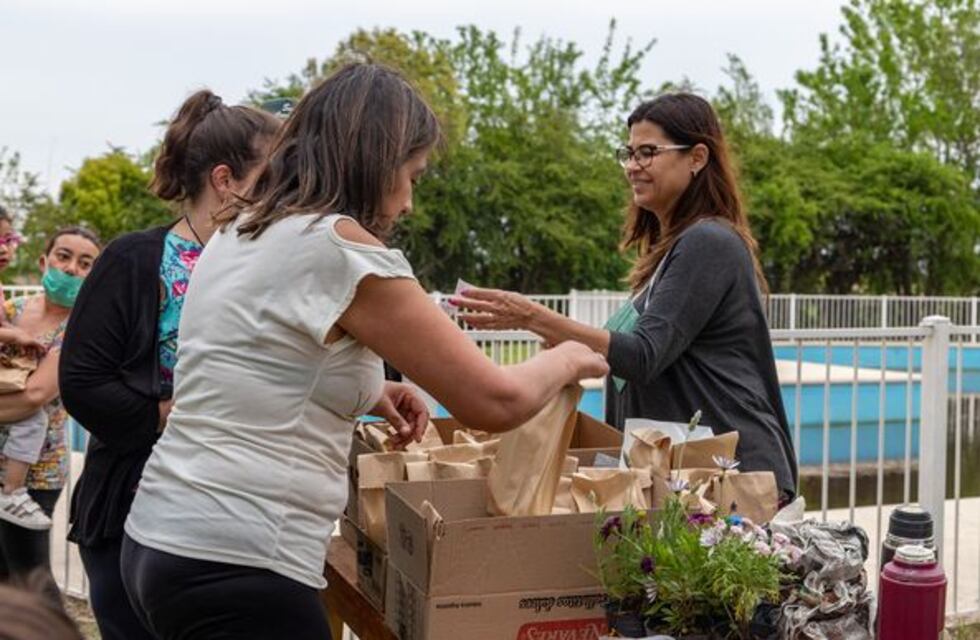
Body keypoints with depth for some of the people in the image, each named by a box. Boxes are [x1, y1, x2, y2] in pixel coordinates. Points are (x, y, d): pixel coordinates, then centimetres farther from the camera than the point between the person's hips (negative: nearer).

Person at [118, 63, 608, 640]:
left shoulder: (237, 234, 9)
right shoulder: (341, 247, -16)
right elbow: (494, 402, -13)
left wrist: (370, 395, 14)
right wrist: (567, 359, 6)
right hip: (236, 570, -9)